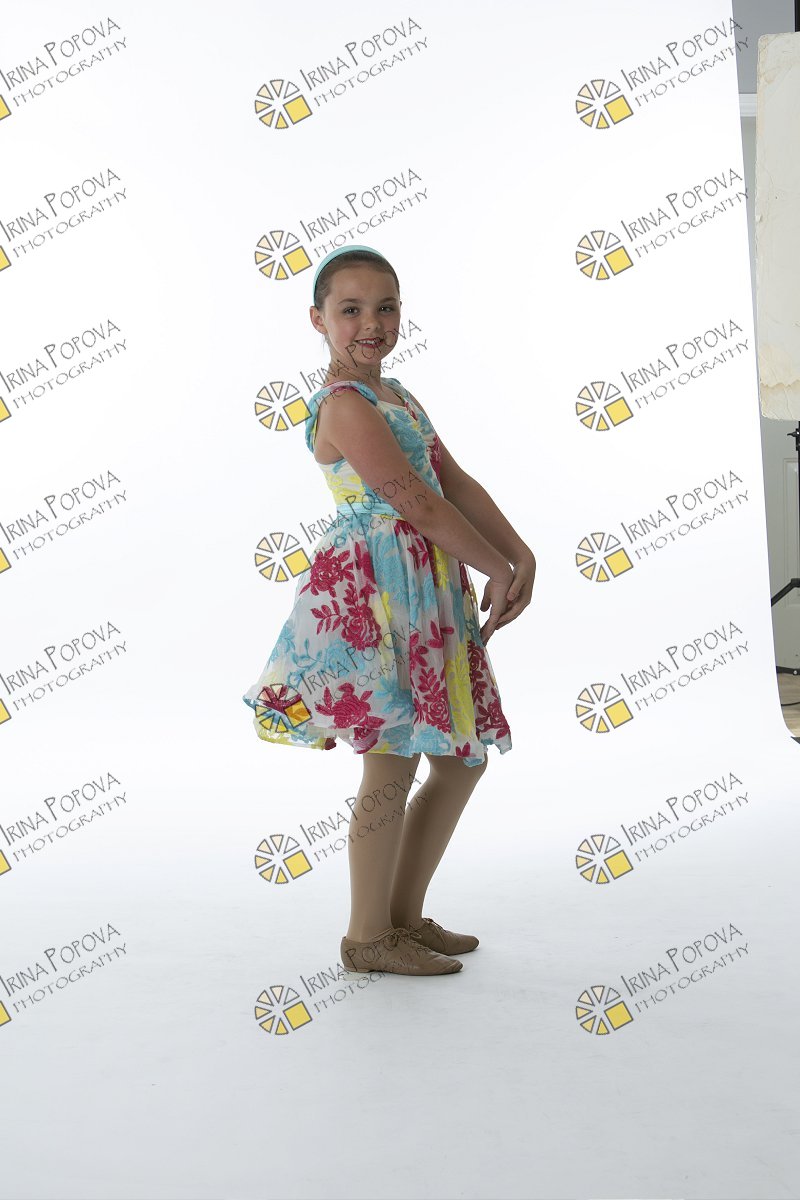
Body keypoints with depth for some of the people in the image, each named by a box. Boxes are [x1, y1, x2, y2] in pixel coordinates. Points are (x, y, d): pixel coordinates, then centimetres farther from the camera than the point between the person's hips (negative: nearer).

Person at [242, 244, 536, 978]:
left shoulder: (396, 394, 19)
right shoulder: (345, 404, -12)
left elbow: (457, 483, 13)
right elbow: (418, 504, -17)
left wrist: (522, 556, 2)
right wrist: (498, 569, -8)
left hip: (430, 591, 10)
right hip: (373, 588, -10)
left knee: (464, 758, 14)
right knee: (392, 765, -3)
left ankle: (405, 914, 26)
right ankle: (368, 939, 13)